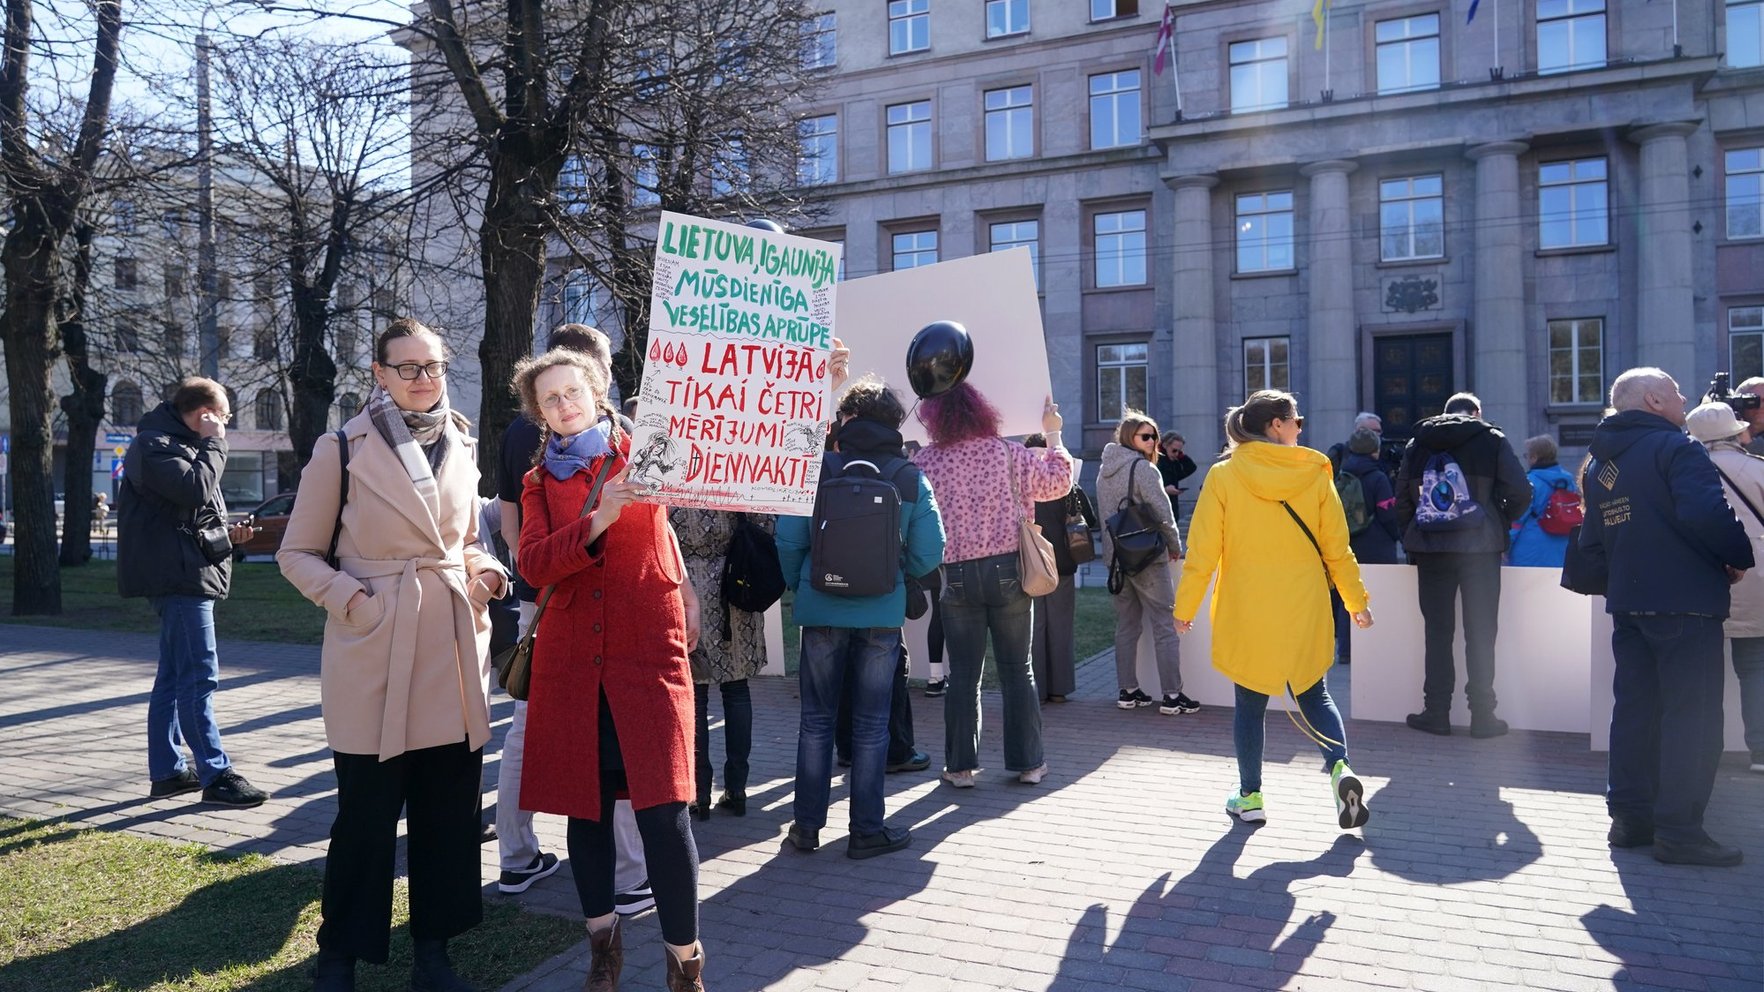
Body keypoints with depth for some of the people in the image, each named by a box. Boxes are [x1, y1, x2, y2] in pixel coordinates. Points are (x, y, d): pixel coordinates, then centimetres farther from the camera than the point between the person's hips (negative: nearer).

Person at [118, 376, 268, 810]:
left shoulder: (179, 444, 22)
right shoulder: (155, 444, -10)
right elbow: (195, 489, -26)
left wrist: (226, 534, 10)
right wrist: (214, 443, -13)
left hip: (186, 576, 11)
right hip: (179, 577, -11)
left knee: (173, 676, 13)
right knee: (199, 676, -10)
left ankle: (167, 771, 21)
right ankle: (216, 775, -8)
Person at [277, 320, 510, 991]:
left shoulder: (461, 449, 10)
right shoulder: (343, 450, -3)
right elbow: (298, 553, 2)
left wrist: (484, 572, 1)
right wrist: (352, 600, -13)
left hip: (453, 653, 4)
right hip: (375, 654, -4)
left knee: (449, 809, 9)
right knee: (366, 810, 4)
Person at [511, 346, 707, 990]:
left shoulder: (643, 452, 7)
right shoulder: (541, 483, 12)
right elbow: (532, 564, -5)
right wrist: (597, 521, -18)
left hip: (649, 648, -3)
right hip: (571, 658, 3)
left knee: (663, 808, -10)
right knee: (584, 804, 10)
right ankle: (603, 939, 30)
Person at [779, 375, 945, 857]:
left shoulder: (820, 468, -5)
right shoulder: (913, 479, -2)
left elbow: (789, 539, -7)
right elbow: (927, 555, -3)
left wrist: (799, 588, 10)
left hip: (821, 610, 0)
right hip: (882, 614, 0)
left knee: (816, 718, 12)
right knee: (870, 724, 9)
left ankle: (807, 825, 18)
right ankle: (866, 830, 15)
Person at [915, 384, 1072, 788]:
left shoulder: (926, 461, -5)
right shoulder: (1010, 454, -3)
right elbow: (1058, 482, 7)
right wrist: (1053, 436, 19)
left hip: (956, 576, 0)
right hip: (1008, 570, 0)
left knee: (963, 673, 8)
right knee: (1018, 670, 10)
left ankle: (961, 765, 12)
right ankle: (1028, 762, 17)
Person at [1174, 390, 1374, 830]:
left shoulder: (1224, 475, -7)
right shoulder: (1314, 474, -3)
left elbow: (1202, 550, -7)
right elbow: (1337, 548, 1)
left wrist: (1185, 607, 2)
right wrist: (1357, 602, 12)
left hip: (1246, 614, -1)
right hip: (1304, 613, 1)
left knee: (1250, 704, 10)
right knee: (1314, 695, 17)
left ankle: (1250, 797, 16)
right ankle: (1339, 768, -4)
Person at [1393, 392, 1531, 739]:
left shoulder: (1417, 443, 9)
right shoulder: (1492, 440, 2)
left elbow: (1402, 499, 8)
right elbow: (1520, 492, -6)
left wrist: (1413, 541, 14)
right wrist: (1501, 522, 10)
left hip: (1430, 549, 2)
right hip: (1480, 547, -2)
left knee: (1437, 631, 8)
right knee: (1480, 632, 3)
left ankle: (1437, 711, 10)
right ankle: (1482, 715, 5)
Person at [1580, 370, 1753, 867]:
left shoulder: (1600, 464, 14)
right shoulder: (1676, 448, -11)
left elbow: (1592, 541, 15)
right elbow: (1707, 514, -25)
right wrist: (1740, 557, -10)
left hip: (1627, 603, 8)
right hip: (1684, 602, -8)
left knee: (1634, 707, 12)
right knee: (1692, 714, -3)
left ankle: (1630, 817, 17)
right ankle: (1679, 830, -1)